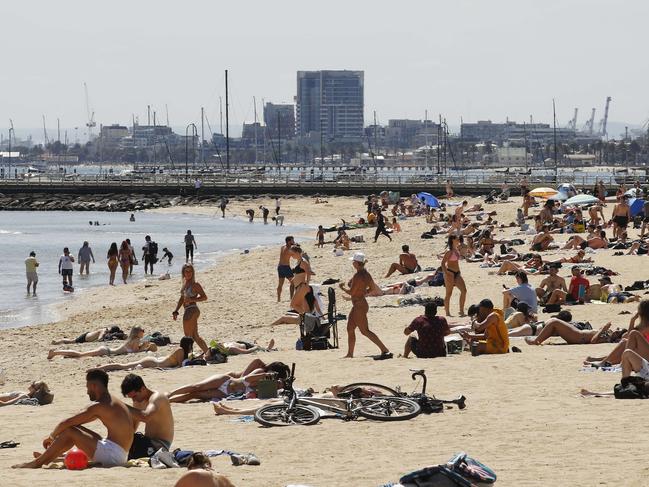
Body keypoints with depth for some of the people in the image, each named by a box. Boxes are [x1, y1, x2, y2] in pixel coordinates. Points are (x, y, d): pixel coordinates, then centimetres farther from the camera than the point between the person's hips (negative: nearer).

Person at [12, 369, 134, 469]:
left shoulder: (98, 406, -15)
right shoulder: (111, 401, 17)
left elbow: (65, 423, -14)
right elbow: (76, 422, 24)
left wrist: (52, 437, 3)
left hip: (113, 455, -10)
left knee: (70, 431, -8)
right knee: (75, 429, 19)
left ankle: (37, 462, -1)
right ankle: (47, 458, 25)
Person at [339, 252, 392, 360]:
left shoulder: (358, 276, -22)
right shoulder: (366, 274, 6)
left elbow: (351, 292, -22)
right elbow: (373, 287, 16)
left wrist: (342, 287, -5)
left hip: (359, 305, -10)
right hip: (361, 303, 10)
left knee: (365, 331, -7)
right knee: (350, 329, 18)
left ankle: (385, 351, -13)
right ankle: (350, 354, 26)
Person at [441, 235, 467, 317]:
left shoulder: (457, 249, 12)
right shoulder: (450, 251, -12)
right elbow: (443, 263, -14)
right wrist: (446, 273, -19)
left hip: (457, 273, 8)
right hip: (450, 273, -8)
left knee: (464, 290, -2)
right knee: (449, 293, -1)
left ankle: (461, 311, 3)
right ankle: (447, 312, 6)